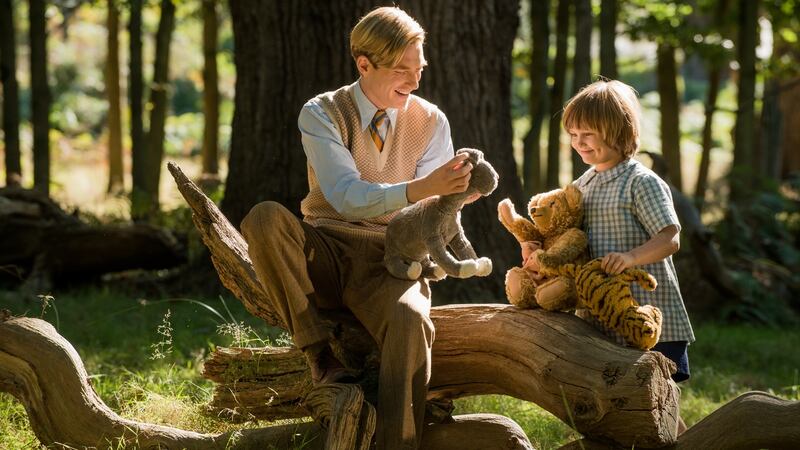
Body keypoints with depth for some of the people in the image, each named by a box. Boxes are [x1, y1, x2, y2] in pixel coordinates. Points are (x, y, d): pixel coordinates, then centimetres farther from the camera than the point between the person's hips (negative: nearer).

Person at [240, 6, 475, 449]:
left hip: (391, 260, 0)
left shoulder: (430, 122, 4)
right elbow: (346, 195, -20)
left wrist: (454, 191, -27)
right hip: (323, 256, 0)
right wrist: (417, 190, -36)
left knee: (411, 318, -36)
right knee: (264, 218, -32)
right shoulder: (322, 114, -4)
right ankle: (319, 354, -20)